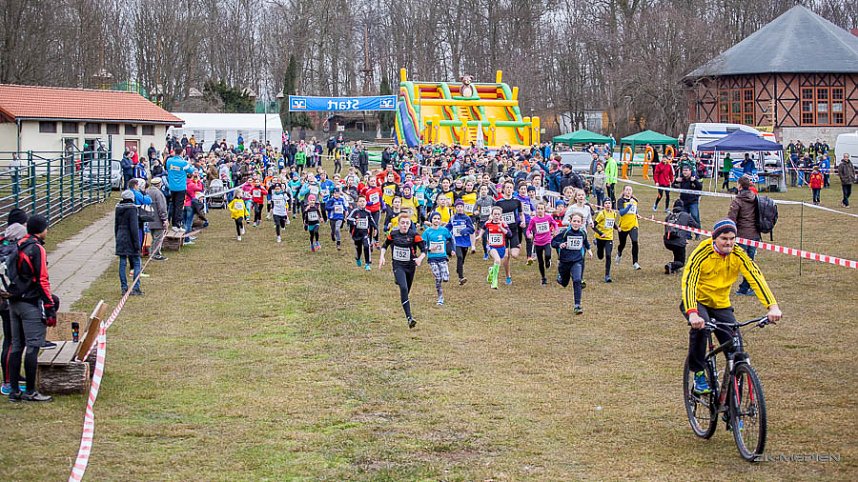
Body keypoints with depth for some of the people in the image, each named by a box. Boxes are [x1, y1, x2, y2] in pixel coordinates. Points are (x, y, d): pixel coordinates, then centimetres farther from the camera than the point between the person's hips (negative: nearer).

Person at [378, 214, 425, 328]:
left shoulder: (414, 235, -9)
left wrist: (420, 258, -29)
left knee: (406, 291, 13)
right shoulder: (393, 234, -2)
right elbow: (385, 245, 16)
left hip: (410, 266, 1)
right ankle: (409, 318, -28)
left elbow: (424, 250, -10)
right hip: (398, 266, -1)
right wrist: (382, 257, 2)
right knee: (403, 288, -22)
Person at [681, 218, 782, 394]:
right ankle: (698, 374, -17)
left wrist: (772, 306, -35)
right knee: (701, 327, -36)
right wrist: (692, 314, -49)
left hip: (721, 305, 3)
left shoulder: (738, 255, -13)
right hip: (697, 302, -3)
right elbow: (689, 282, -33)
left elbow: (756, 277, -20)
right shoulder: (702, 253, -23)